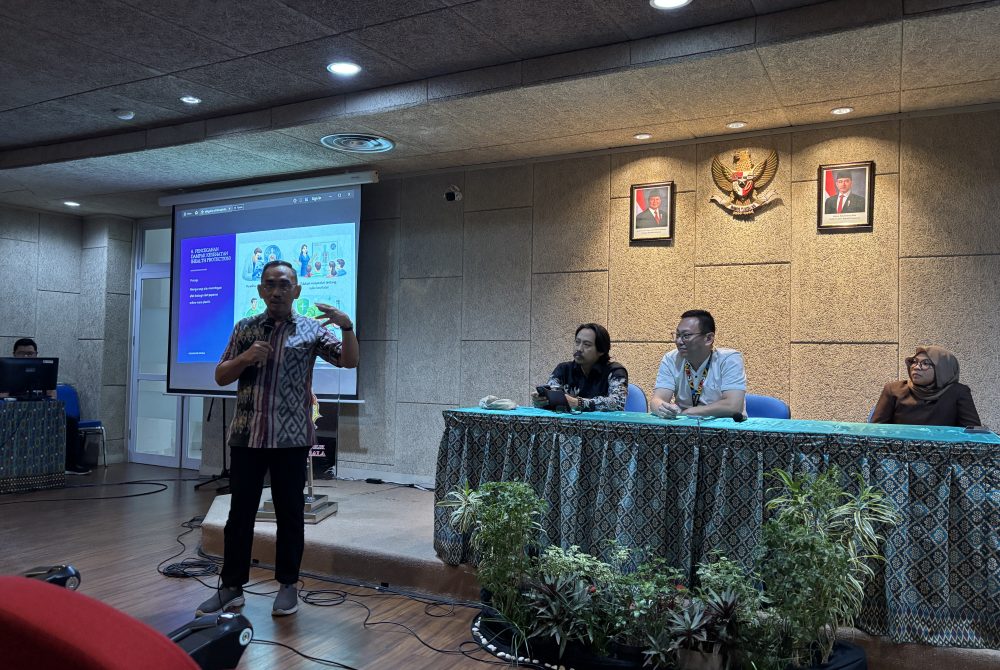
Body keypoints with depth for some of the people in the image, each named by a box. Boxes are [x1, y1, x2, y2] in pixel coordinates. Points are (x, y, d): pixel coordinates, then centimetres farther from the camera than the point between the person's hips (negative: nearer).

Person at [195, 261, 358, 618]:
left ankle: (288, 585, 20)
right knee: (240, 512, 8)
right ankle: (231, 586, 20)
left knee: (290, 513, 6)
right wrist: (245, 358, -10)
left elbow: (349, 361, -6)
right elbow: (220, 377, 10)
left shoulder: (311, 329, 2)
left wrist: (347, 326, -23)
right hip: (247, 434, 2)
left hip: (290, 437, -2)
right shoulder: (244, 328, 9)